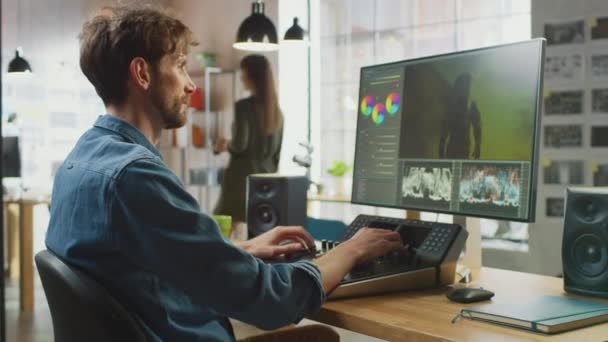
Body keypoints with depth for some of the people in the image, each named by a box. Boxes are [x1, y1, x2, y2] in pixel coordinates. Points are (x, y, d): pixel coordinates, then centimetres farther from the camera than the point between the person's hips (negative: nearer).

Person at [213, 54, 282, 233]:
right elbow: (277, 152, 13)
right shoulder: (276, 111, 9)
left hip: (242, 178, -6)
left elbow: (239, 144, -16)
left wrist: (224, 145, 4)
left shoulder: (244, 106, -11)